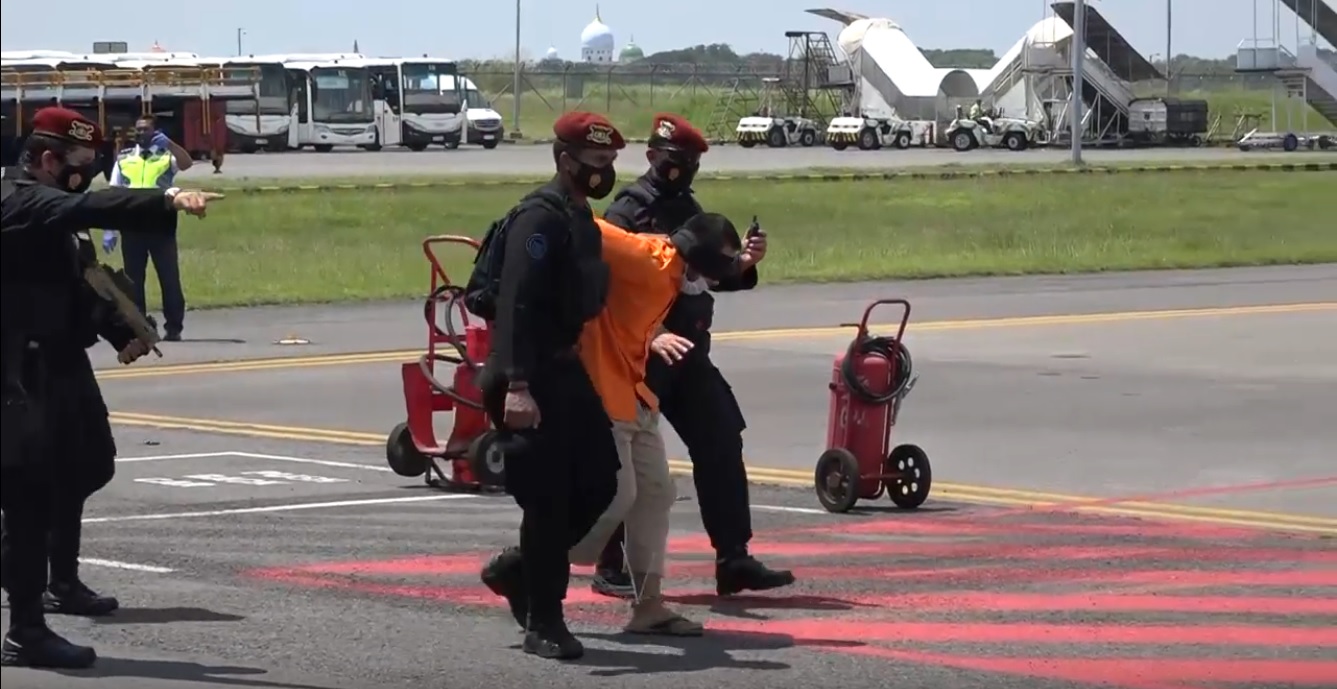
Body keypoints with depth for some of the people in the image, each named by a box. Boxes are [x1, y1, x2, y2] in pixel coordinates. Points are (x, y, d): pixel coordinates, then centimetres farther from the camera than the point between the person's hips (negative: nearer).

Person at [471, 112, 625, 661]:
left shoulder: (580, 218, 15)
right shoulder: (541, 217, -16)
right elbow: (515, 304, -24)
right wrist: (516, 385, -31)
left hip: (564, 369, 9)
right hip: (529, 377, -9)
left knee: (598, 482, 8)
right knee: (546, 497, -6)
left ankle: (519, 569, 24)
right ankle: (542, 624, 3)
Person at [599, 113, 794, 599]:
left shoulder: (688, 210, 16)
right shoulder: (629, 212, -11)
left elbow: (706, 276, 24)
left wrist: (744, 263, 6)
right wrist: (651, 334, -31)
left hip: (688, 353, 8)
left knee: (721, 446, 5)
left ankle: (733, 560, 9)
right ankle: (610, 568, 7)